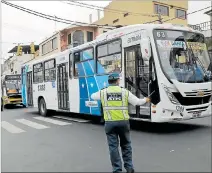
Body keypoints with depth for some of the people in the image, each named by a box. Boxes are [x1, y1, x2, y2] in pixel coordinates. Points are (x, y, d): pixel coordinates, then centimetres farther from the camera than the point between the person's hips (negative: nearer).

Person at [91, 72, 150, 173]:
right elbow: (137, 102, 2)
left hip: (110, 123, 0)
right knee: (126, 145, 17)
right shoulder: (125, 92, -2)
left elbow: (93, 96, 21)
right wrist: (145, 100, 23)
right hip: (123, 122, 1)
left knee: (113, 146, 7)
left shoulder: (103, 92, 2)